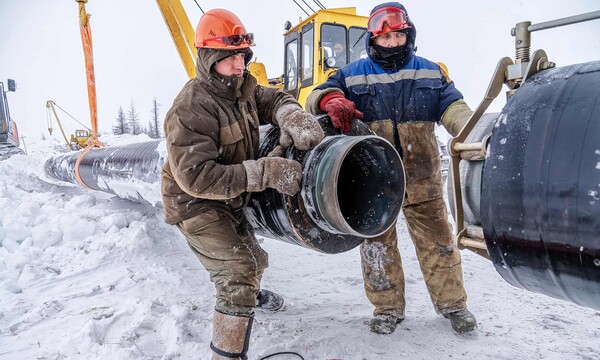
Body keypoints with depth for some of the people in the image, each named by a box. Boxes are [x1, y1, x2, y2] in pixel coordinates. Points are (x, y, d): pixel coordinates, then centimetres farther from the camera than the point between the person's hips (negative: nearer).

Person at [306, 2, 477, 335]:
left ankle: (453, 303, 30)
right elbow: (319, 94, -3)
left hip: (422, 177, 1)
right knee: (377, 244, 9)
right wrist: (332, 100, -29)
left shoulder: (430, 72, 11)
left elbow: (452, 106, 2)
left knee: (437, 241, 10)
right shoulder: (353, 74, 6)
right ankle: (388, 308, 27)